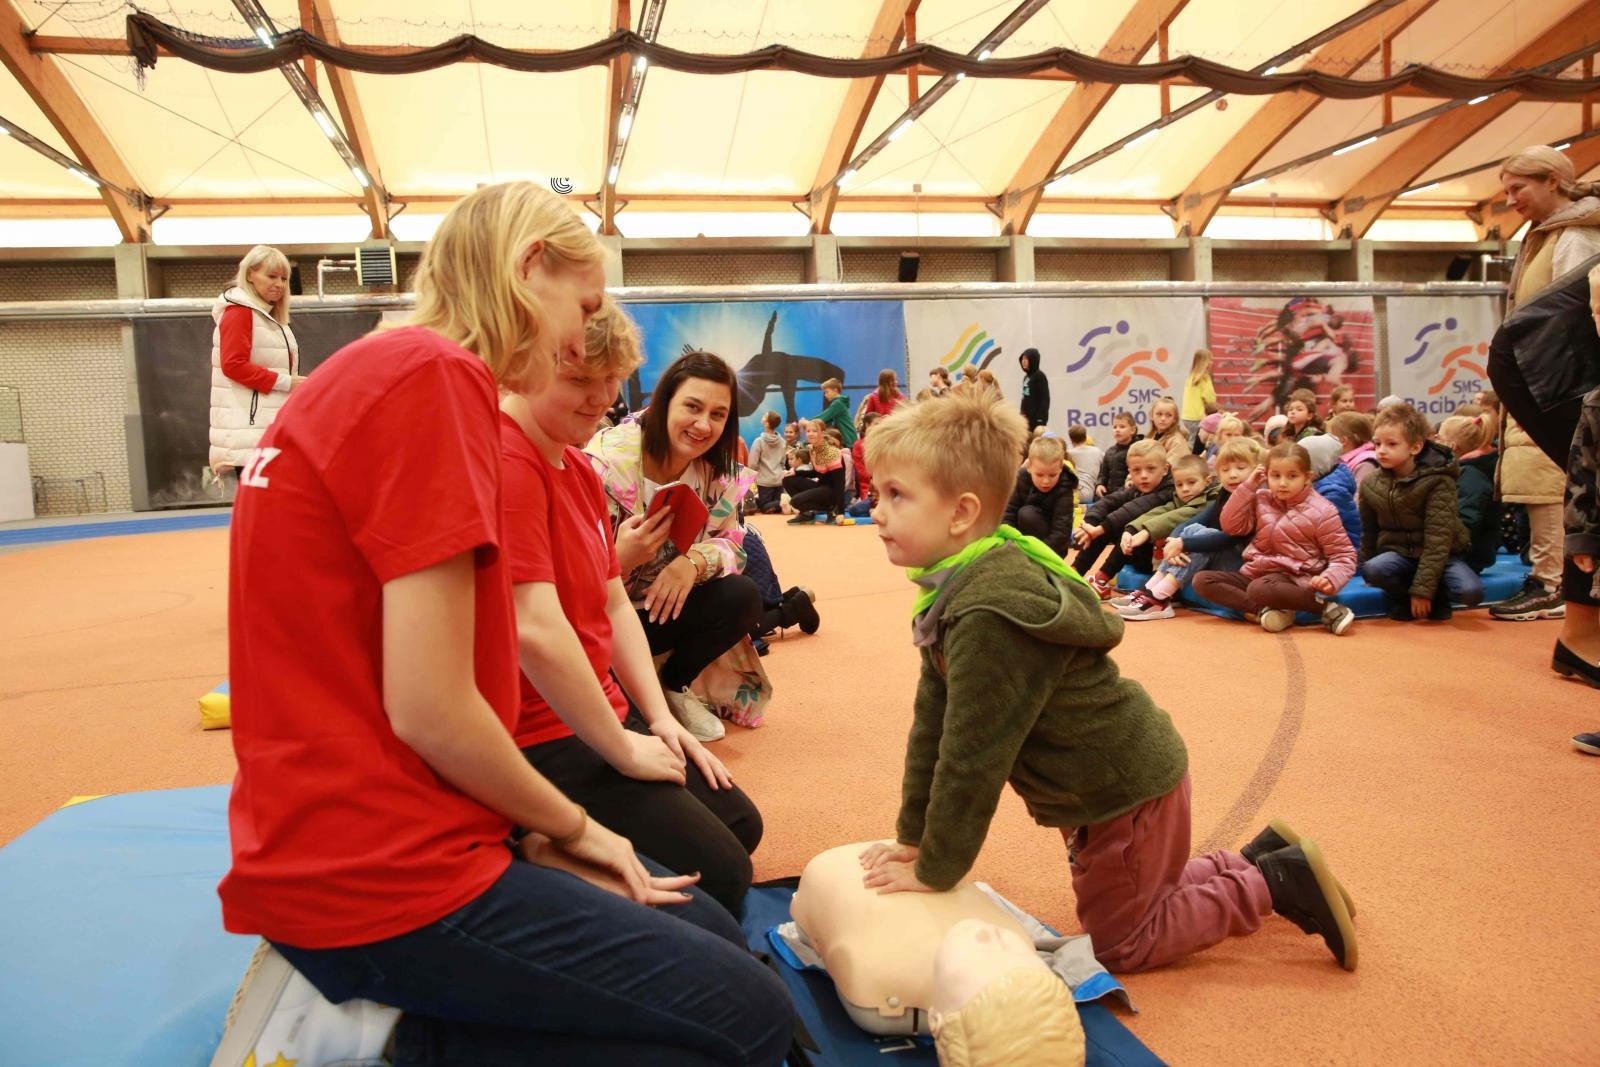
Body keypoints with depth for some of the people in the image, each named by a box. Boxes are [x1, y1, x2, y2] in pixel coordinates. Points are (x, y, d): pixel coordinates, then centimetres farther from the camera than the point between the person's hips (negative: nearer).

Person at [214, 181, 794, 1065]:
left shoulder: (369, 376, 12)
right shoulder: (436, 374, -18)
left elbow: (381, 680, 11)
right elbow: (430, 708, -21)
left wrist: (541, 822, 5)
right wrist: (568, 824, -3)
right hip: (380, 877, -10)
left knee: (707, 935, 15)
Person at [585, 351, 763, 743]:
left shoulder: (716, 471, -5)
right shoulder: (607, 461, -23)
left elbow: (731, 545, -6)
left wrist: (694, 561, -29)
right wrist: (621, 559, -44)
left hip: (663, 609, 6)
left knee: (743, 598, -20)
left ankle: (675, 685, 5)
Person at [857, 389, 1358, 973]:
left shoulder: (991, 618, -34)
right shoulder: (956, 592, -3)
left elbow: (973, 756, -29)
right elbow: (934, 720, 0)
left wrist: (935, 871, -17)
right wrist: (912, 838, 2)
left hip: (1129, 789, -9)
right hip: (1106, 783, 9)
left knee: (1118, 941, 10)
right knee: (1126, 899, 27)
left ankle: (1277, 881, 14)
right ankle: (1259, 859, 34)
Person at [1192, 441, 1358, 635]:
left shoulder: (1321, 512, -6)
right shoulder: (1261, 500, 8)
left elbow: (1343, 555, -3)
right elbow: (1231, 526, 3)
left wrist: (1330, 579, -26)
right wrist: (1247, 487, -2)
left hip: (1291, 578, -6)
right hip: (1254, 573, 6)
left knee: (1260, 588, -40)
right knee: (1202, 580, -15)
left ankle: (1327, 607, -25)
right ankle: (1263, 609, -28)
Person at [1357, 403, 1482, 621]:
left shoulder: (1438, 481, -16)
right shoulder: (1371, 485, -3)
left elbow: (1438, 538, -21)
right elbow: (1369, 532, 9)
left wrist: (1423, 588, -25)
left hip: (1440, 554, -2)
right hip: (1398, 552, 2)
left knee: (1471, 592, -30)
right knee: (1372, 570, -32)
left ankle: (1435, 597, 3)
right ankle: (1401, 597, -2)